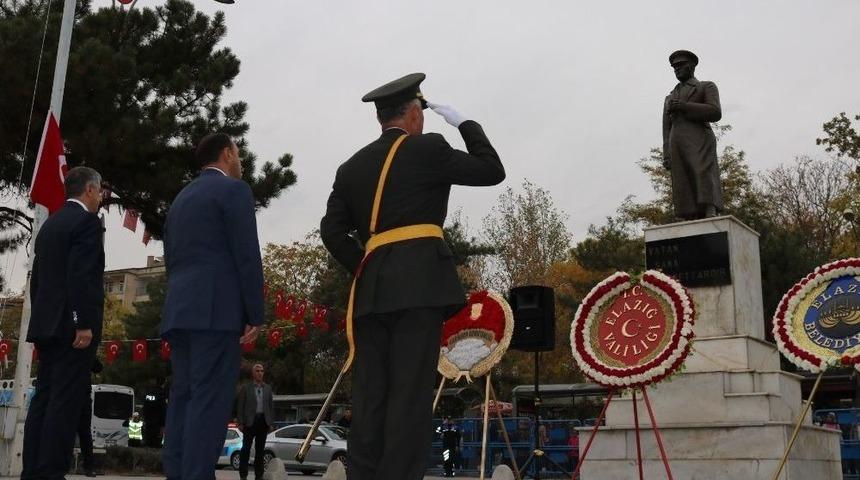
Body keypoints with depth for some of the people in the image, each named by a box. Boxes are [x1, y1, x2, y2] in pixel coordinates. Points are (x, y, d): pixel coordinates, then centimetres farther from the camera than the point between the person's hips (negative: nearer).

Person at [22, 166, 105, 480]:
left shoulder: (50, 223, 19)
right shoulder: (86, 221, -8)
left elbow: (37, 278, 20)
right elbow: (81, 277, -19)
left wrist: (41, 323, 22)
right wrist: (84, 324, -20)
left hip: (47, 324, 9)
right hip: (71, 325, -9)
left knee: (44, 398, 9)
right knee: (65, 401, -9)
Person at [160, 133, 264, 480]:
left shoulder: (180, 198, 24)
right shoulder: (233, 189, -1)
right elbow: (247, 255, -9)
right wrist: (255, 314, -8)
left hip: (180, 311, 8)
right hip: (216, 309, -8)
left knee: (183, 398, 6)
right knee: (209, 400, -11)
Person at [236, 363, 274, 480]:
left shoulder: (268, 388, 12)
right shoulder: (246, 388, 1)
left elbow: (271, 406, 12)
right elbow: (240, 406, -1)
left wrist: (271, 423, 6)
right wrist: (241, 423, -8)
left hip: (263, 421, 3)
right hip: (250, 421, -3)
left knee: (260, 449, 7)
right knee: (246, 449, -2)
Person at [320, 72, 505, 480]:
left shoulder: (351, 167, 17)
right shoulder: (428, 149, 2)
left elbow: (332, 231, 9)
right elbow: (492, 170, 10)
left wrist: (364, 272, 13)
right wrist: (464, 123, 19)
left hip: (371, 287, 5)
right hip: (419, 282, -5)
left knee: (369, 393, 5)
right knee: (410, 392, -6)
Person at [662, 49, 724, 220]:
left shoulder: (707, 87, 16)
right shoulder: (670, 98, 32)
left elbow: (715, 113, -3)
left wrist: (683, 107, -8)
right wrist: (667, 157, 8)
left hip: (700, 141, -5)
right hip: (677, 147, 5)